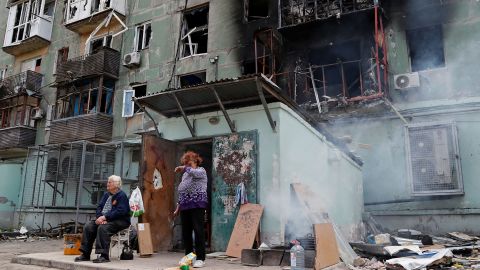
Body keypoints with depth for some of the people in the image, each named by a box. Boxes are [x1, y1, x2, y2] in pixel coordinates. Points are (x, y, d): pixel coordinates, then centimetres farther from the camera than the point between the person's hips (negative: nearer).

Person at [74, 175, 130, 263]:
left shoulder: (122, 195, -10)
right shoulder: (106, 194, 16)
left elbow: (120, 211, -21)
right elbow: (99, 207, 11)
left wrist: (105, 217, -23)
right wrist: (100, 217, -10)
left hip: (120, 221, -8)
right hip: (104, 219, 8)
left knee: (102, 228, -33)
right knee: (88, 227, -8)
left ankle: (104, 256, -29)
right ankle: (85, 254, -4)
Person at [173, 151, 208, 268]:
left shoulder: (201, 171, 1)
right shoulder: (185, 175, 19)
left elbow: (194, 173, -25)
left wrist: (184, 168, -9)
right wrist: (178, 208, 18)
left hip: (197, 206, -7)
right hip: (185, 207, 7)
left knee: (198, 232, -7)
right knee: (185, 233, 7)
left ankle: (200, 259, -2)